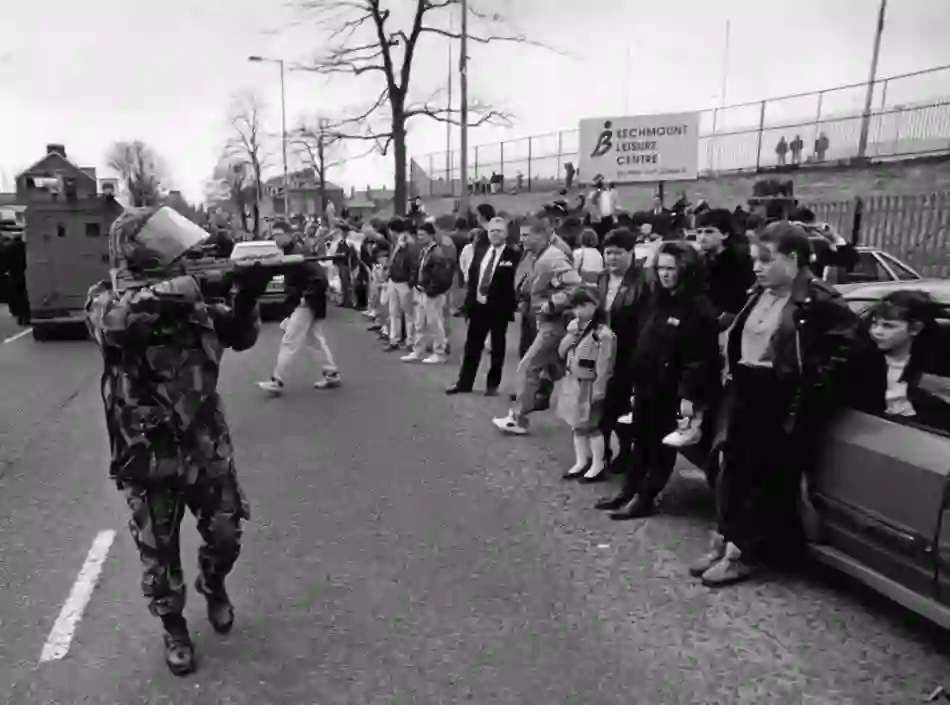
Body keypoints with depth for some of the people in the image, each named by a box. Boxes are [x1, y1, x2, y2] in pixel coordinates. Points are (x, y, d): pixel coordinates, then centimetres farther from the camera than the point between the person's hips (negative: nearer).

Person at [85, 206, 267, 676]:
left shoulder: (189, 294, -1)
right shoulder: (107, 298, -12)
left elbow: (240, 336, 0)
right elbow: (114, 320, -37)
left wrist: (246, 297, -18)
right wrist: (177, 290, -37)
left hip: (207, 444, 3)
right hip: (150, 453, -3)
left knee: (226, 535, 15)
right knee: (159, 552, 13)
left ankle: (213, 586, 47)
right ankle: (173, 627, 37)